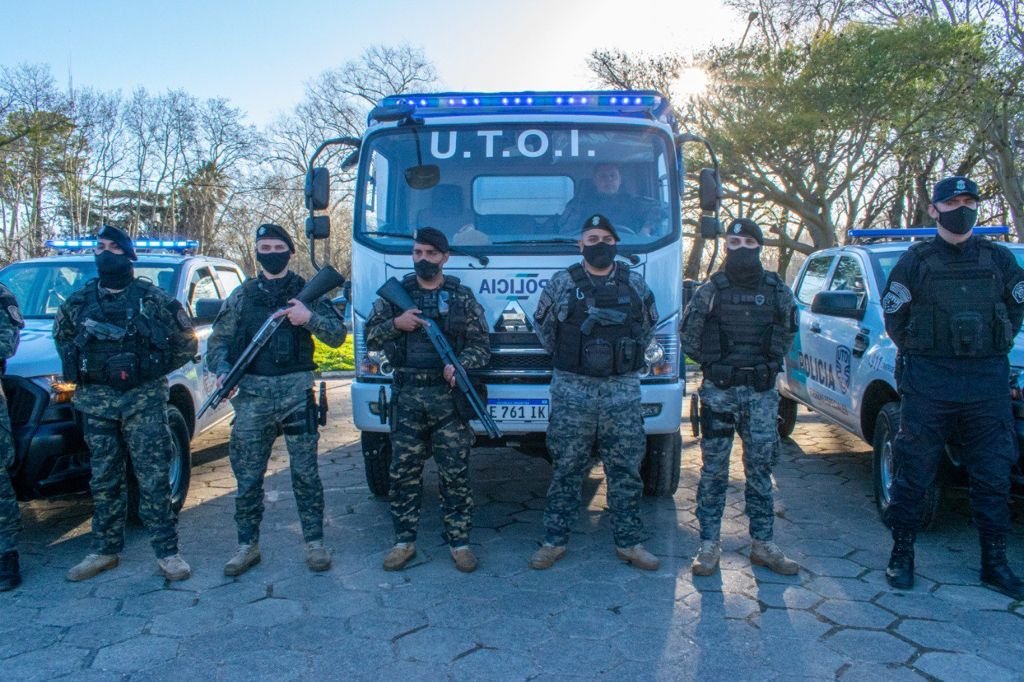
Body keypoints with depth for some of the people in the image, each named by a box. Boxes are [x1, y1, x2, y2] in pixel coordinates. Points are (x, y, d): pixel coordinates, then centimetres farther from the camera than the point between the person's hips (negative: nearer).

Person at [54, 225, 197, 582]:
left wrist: (157, 367, -6)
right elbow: (61, 336, 25)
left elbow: (187, 341, 3)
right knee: (104, 480, 12)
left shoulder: (153, 299, -2)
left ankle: (168, 552, 5)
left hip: (144, 400, -4)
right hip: (96, 402, 4)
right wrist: (79, 369, 10)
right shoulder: (79, 301, 9)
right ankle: (105, 550, 23)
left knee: (154, 479, -2)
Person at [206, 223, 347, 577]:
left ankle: (315, 542, 13)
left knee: (305, 471, 2)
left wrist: (309, 317, -16)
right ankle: (247, 545, 19)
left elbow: (337, 335, 2)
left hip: (297, 391, -2)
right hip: (252, 392, 2)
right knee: (247, 474, 7)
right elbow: (218, 341, 11)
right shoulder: (242, 295, 12)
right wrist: (222, 369, -9)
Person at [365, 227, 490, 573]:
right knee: (403, 472, 6)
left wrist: (461, 363, -17)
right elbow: (370, 337, 8)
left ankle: (458, 541, 14)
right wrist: (395, 324, -11)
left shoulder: (463, 296, 5)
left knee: (455, 473, 2)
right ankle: (404, 541, 19)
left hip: (449, 398, -1)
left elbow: (481, 345, 3)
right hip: (406, 398, 2)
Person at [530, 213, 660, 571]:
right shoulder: (562, 283, 1)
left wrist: (627, 360, 14)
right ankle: (554, 540, 17)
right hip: (572, 391, -2)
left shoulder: (635, 283, 7)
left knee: (626, 470, 7)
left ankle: (629, 542, 20)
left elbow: (648, 326, 19)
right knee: (566, 469, 5)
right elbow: (543, 326, 10)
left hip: (623, 390, 2)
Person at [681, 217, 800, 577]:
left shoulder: (778, 291, 4)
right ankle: (709, 545, 13)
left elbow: (787, 334, 17)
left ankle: (763, 544, 21)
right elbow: (689, 338, 5)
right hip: (718, 391, -2)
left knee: (761, 469, 9)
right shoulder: (710, 290, -1)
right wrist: (716, 363, 5)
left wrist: (765, 364, 11)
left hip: (762, 392, 2)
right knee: (713, 470, 4)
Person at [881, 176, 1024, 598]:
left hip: (987, 384, 3)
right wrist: (915, 351, 2)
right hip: (927, 384, -3)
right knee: (914, 473, 2)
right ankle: (902, 556, 14)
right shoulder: (916, 260, 2)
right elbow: (893, 313, 6)